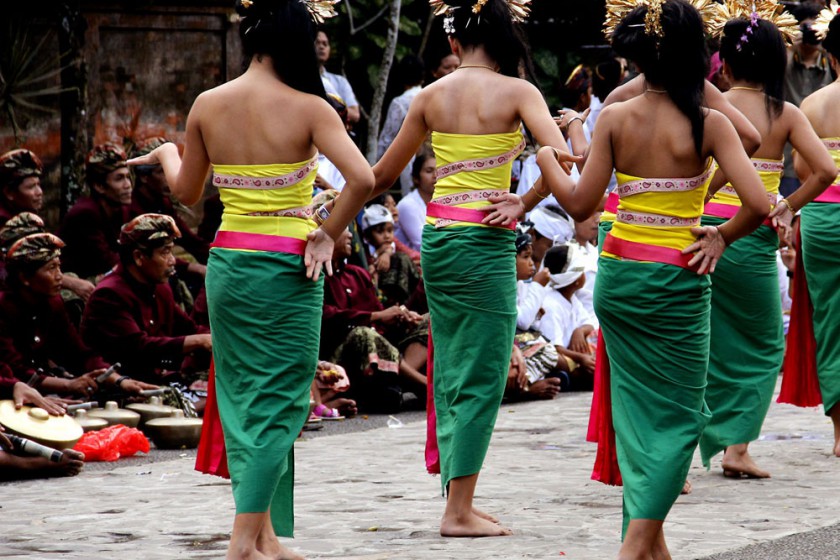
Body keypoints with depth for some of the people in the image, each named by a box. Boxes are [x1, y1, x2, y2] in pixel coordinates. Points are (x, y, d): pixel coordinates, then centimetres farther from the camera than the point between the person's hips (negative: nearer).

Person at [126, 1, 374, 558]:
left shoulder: (207, 106, 0)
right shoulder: (308, 108, -11)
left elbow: (188, 192, 12)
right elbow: (363, 179, -22)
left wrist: (166, 156, 33)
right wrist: (327, 235, -8)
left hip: (227, 262, 4)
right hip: (288, 266, -4)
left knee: (243, 399, 15)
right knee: (280, 403, 1)